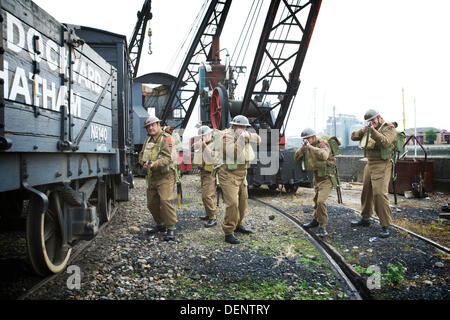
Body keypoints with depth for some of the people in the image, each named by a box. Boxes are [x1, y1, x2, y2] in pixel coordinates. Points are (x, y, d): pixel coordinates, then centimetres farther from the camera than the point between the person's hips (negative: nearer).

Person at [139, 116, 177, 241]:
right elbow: (141, 155, 15)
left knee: (166, 201, -15)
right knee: (151, 203, 12)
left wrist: (154, 164, -32)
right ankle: (160, 224, 29)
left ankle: (171, 228, -5)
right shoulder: (148, 139, 17)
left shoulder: (166, 138, -7)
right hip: (151, 177, 8)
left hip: (165, 175, -7)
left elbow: (167, 158, -18)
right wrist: (144, 163, -7)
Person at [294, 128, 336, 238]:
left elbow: (324, 155, -40)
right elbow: (297, 158, -1)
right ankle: (316, 220, 39)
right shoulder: (307, 146, 3)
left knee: (321, 201, -19)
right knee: (316, 199, 21)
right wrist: (303, 148, -17)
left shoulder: (322, 144, -19)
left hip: (326, 177, -8)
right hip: (316, 176, 8)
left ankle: (322, 227, -9)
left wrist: (310, 147, -35)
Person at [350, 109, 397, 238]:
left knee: (379, 193, -16)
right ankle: (365, 218, 31)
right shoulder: (369, 129, 13)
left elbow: (385, 142, -23)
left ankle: (385, 225, -9)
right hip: (369, 164, 7)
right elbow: (353, 137, 8)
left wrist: (373, 130, -28)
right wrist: (363, 130, -10)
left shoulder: (389, 128, -6)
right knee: (366, 191, 15)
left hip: (382, 166, -7)